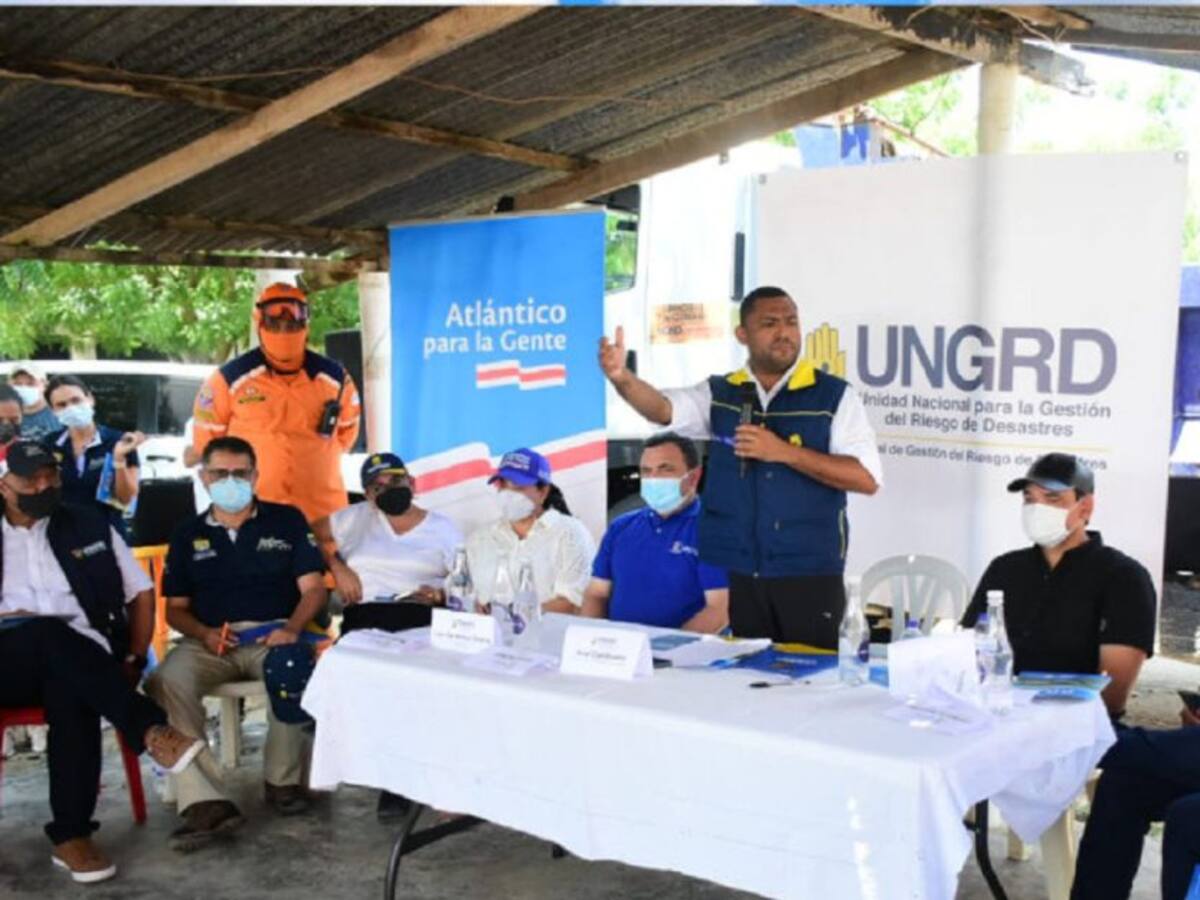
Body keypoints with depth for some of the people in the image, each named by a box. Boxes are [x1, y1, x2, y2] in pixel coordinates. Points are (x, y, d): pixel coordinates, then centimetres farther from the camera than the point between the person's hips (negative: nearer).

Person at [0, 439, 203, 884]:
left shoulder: (90, 526, 18)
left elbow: (141, 593, 17)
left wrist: (135, 659, 4)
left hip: (80, 661, 1)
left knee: (71, 695, -36)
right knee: (48, 633, -36)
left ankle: (71, 836, -35)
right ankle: (150, 730, -42)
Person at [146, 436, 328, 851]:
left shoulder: (287, 520, 11)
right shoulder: (188, 535, 17)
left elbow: (312, 588, 5)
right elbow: (175, 608, 15)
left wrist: (291, 629, -15)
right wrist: (204, 633, -8)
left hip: (272, 634, -2)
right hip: (209, 641, 2)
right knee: (166, 682, -30)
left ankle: (282, 780, -15)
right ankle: (204, 801, -35)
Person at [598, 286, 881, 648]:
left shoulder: (834, 396, 1)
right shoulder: (718, 394, 9)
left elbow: (866, 478, -8)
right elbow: (662, 408, -9)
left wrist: (784, 451, -16)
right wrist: (622, 377, -30)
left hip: (809, 575, -2)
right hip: (728, 573, 2)